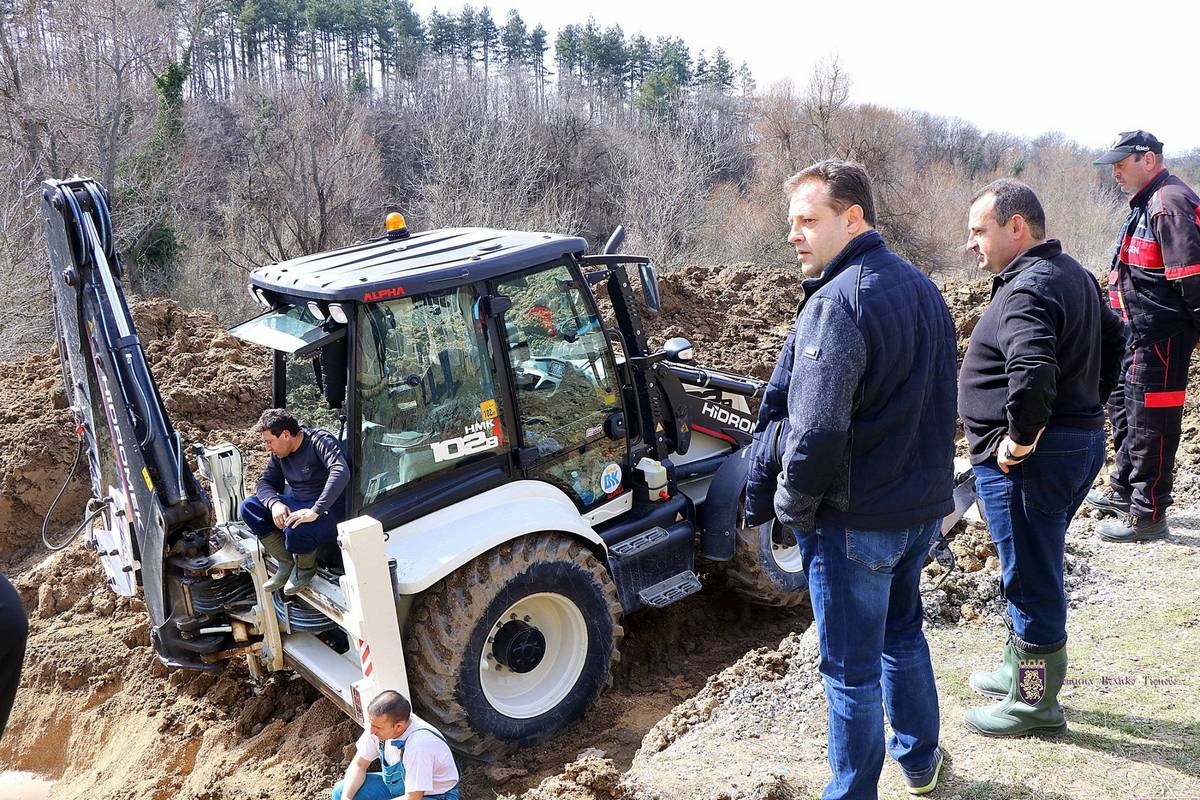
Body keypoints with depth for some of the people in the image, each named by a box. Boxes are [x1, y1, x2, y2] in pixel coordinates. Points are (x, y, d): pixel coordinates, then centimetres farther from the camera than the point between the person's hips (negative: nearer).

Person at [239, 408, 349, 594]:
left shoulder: (320, 441, -19)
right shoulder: (279, 453, 6)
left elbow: (341, 473, -34)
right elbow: (265, 482, 10)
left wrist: (315, 511, -41)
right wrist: (274, 503, -15)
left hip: (327, 509, -8)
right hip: (296, 505, 8)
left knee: (294, 531, -37)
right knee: (248, 506, -4)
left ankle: (305, 569, 0)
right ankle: (286, 564, 1)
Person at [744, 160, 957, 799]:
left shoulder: (837, 303, -23)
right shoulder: (923, 289, 7)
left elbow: (816, 433, -29)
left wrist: (792, 506, -14)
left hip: (855, 521, -9)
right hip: (921, 506, 9)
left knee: (851, 668, 6)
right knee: (902, 633, 27)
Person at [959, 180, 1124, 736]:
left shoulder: (1027, 289, -21)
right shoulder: (1074, 275, 13)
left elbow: (1033, 372, -37)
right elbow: (1113, 341, 25)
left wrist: (1020, 439, -24)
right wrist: (1088, 404, 21)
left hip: (1027, 459, -10)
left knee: (1031, 579, 3)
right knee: (1035, 571, 22)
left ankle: (1035, 701, 17)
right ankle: (1024, 670, 37)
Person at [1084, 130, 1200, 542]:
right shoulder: (1148, 202, 16)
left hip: (1159, 334, -11)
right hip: (1137, 330, 11)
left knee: (1150, 420, -4)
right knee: (1122, 404, 21)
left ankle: (1148, 515, 6)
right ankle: (1124, 490, 36)